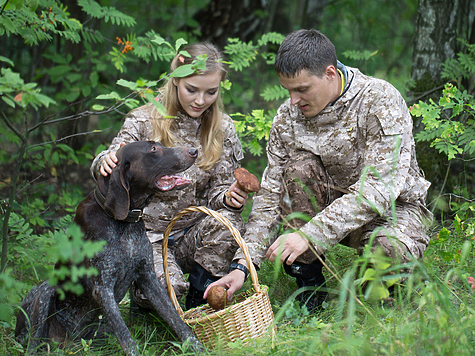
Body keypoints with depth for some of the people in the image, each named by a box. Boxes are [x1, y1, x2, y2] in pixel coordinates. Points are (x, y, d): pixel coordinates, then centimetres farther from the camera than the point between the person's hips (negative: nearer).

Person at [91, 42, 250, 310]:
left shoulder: (223, 129, 2)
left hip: (192, 235, 3)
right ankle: (145, 300, 9)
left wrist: (228, 197, -22)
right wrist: (105, 161, -33)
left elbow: (218, 189, 4)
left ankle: (199, 305, -9)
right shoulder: (144, 121, -7)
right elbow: (116, 162, -7)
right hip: (146, 235, -3)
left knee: (227, 220, -30)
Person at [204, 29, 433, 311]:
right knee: (299, 167, -25)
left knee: (389, 248, -38)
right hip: (333, 205, 4)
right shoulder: (287, 118, -9)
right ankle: (309, 287, -13)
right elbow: (271, 195, -8)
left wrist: (308, 235, -38)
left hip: (394, 206, -4)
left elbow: (378, 187, -32)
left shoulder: (380, 101, -23)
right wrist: (243, 264, -19)